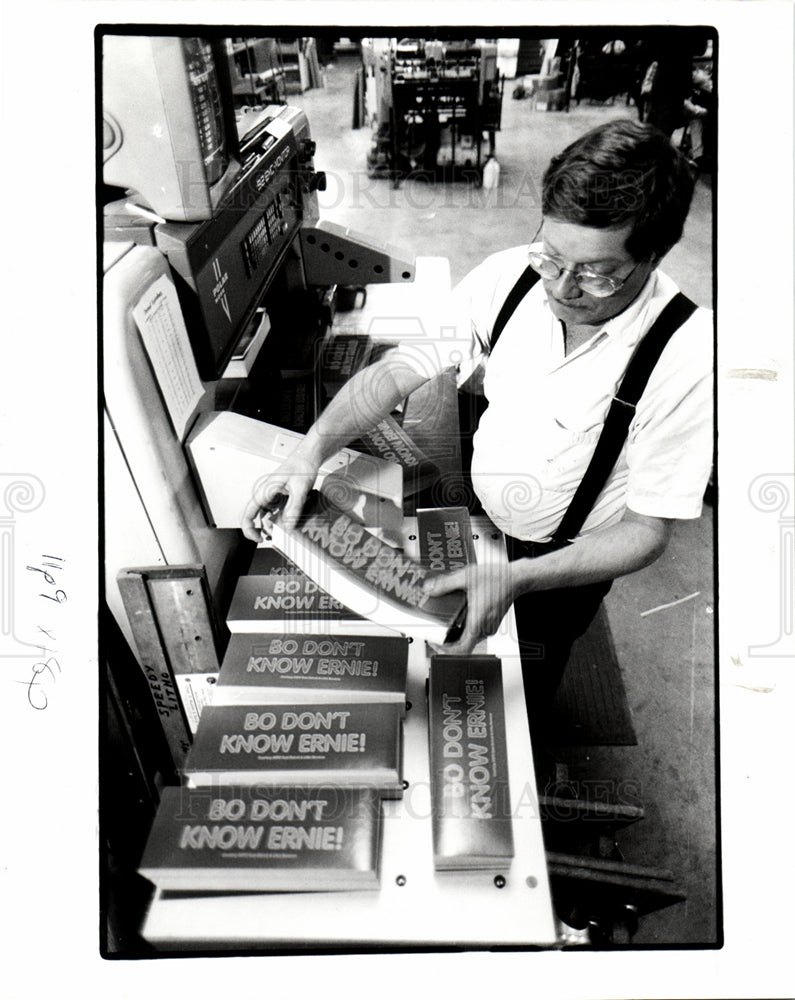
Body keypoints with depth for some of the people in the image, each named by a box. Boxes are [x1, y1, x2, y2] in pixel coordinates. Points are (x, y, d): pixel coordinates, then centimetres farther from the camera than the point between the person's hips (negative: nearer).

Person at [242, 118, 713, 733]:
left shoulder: (686, 358, -31)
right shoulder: (510, 276, -21)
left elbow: (647, 532, -25)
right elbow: (402, 368, -13)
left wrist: (515, 579, -39)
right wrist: (312, 450, -28)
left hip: (562, 562, -3)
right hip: (473, 515, 3)